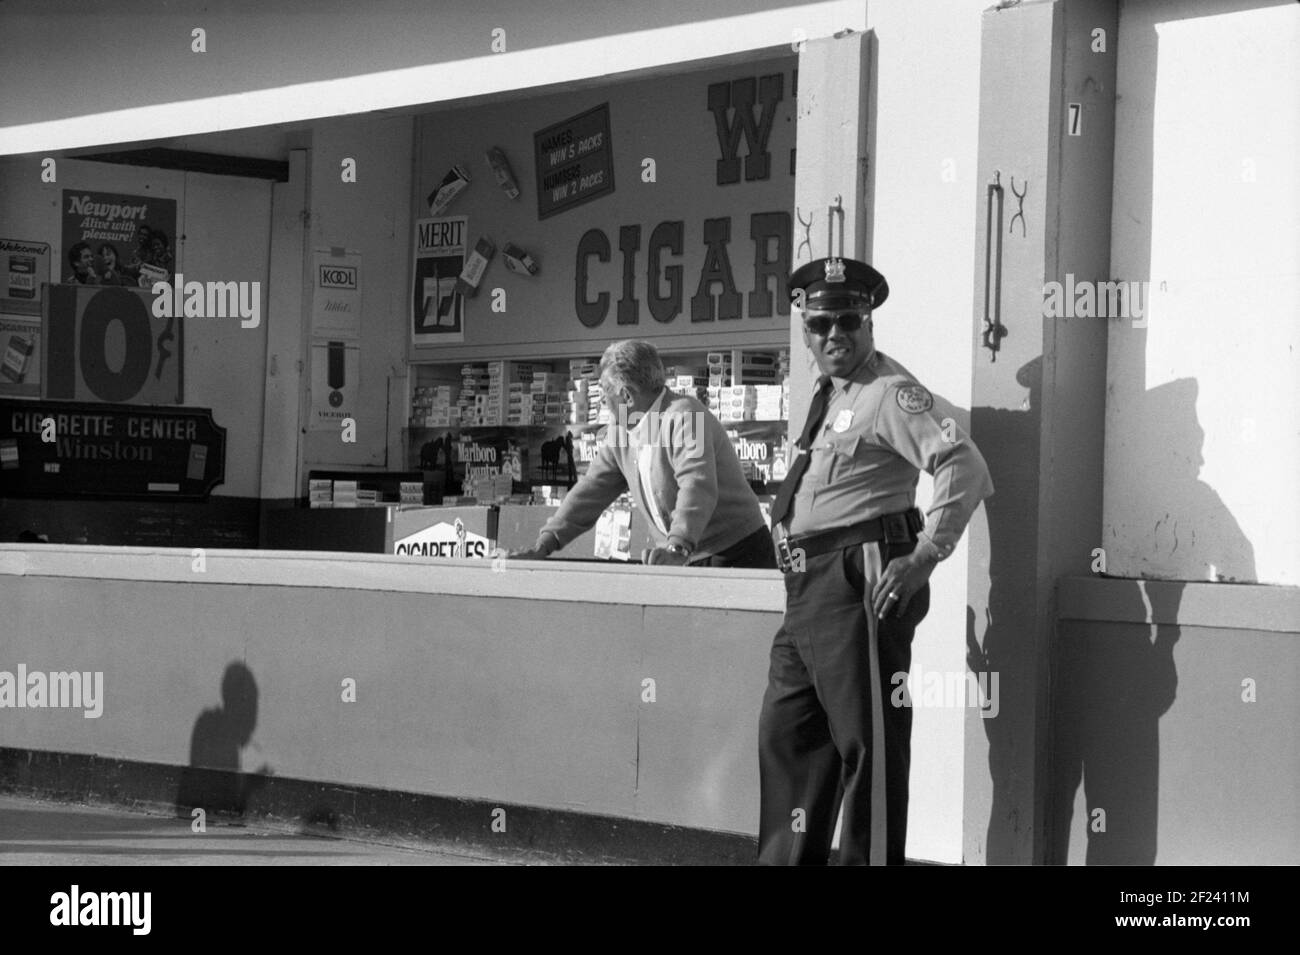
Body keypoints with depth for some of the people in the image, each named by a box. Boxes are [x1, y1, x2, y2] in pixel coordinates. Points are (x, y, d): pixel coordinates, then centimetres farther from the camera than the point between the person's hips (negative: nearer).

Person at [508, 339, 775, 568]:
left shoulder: (684, 418, -18)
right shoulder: (621, 431, 8)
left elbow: (697, 488, -32)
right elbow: (593, 489, 10)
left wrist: (678, 547, -47)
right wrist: (544, 545, 0)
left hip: (738, 558, -7)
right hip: (691, 563, 7)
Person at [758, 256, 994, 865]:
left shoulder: (890, 393, -11)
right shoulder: (827, 397, 17)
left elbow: (965, 468, -21)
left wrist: (924, 557, -26)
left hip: (859, 586, -10)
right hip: (809, 588, 10)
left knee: (868, 744, -6)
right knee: (786, 731, 16)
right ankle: (788, 860, 26)